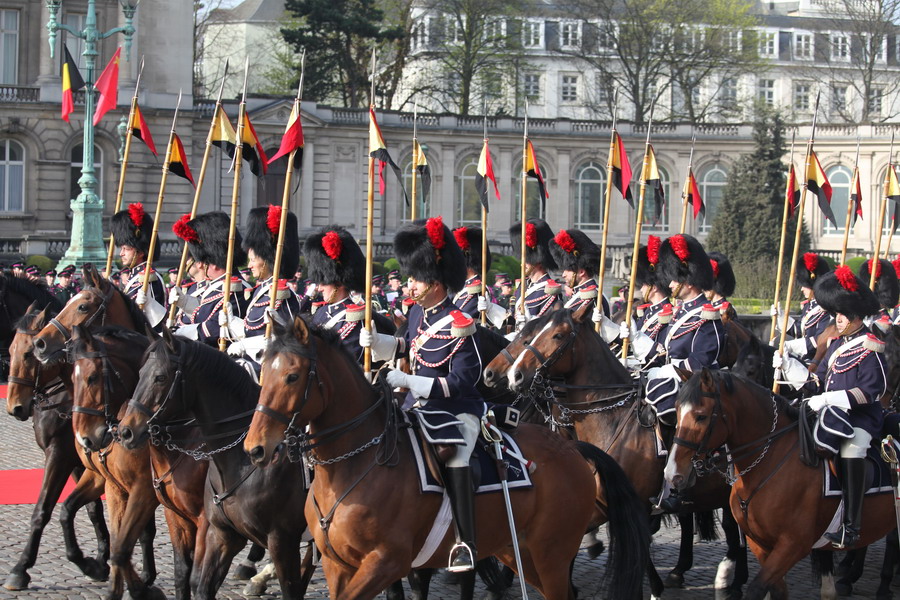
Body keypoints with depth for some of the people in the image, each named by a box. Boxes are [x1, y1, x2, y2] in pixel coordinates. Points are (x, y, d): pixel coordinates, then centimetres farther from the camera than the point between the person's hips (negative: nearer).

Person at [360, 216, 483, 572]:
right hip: (421, 406, 9)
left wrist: (410, 382, -25)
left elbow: (462, 381, -22)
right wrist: (376, 342, 5)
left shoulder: (457, 326, -19)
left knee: (454, 458, -28)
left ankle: (466, 543, -23)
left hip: (459, 411, -9)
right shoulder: (418, 312, 5)